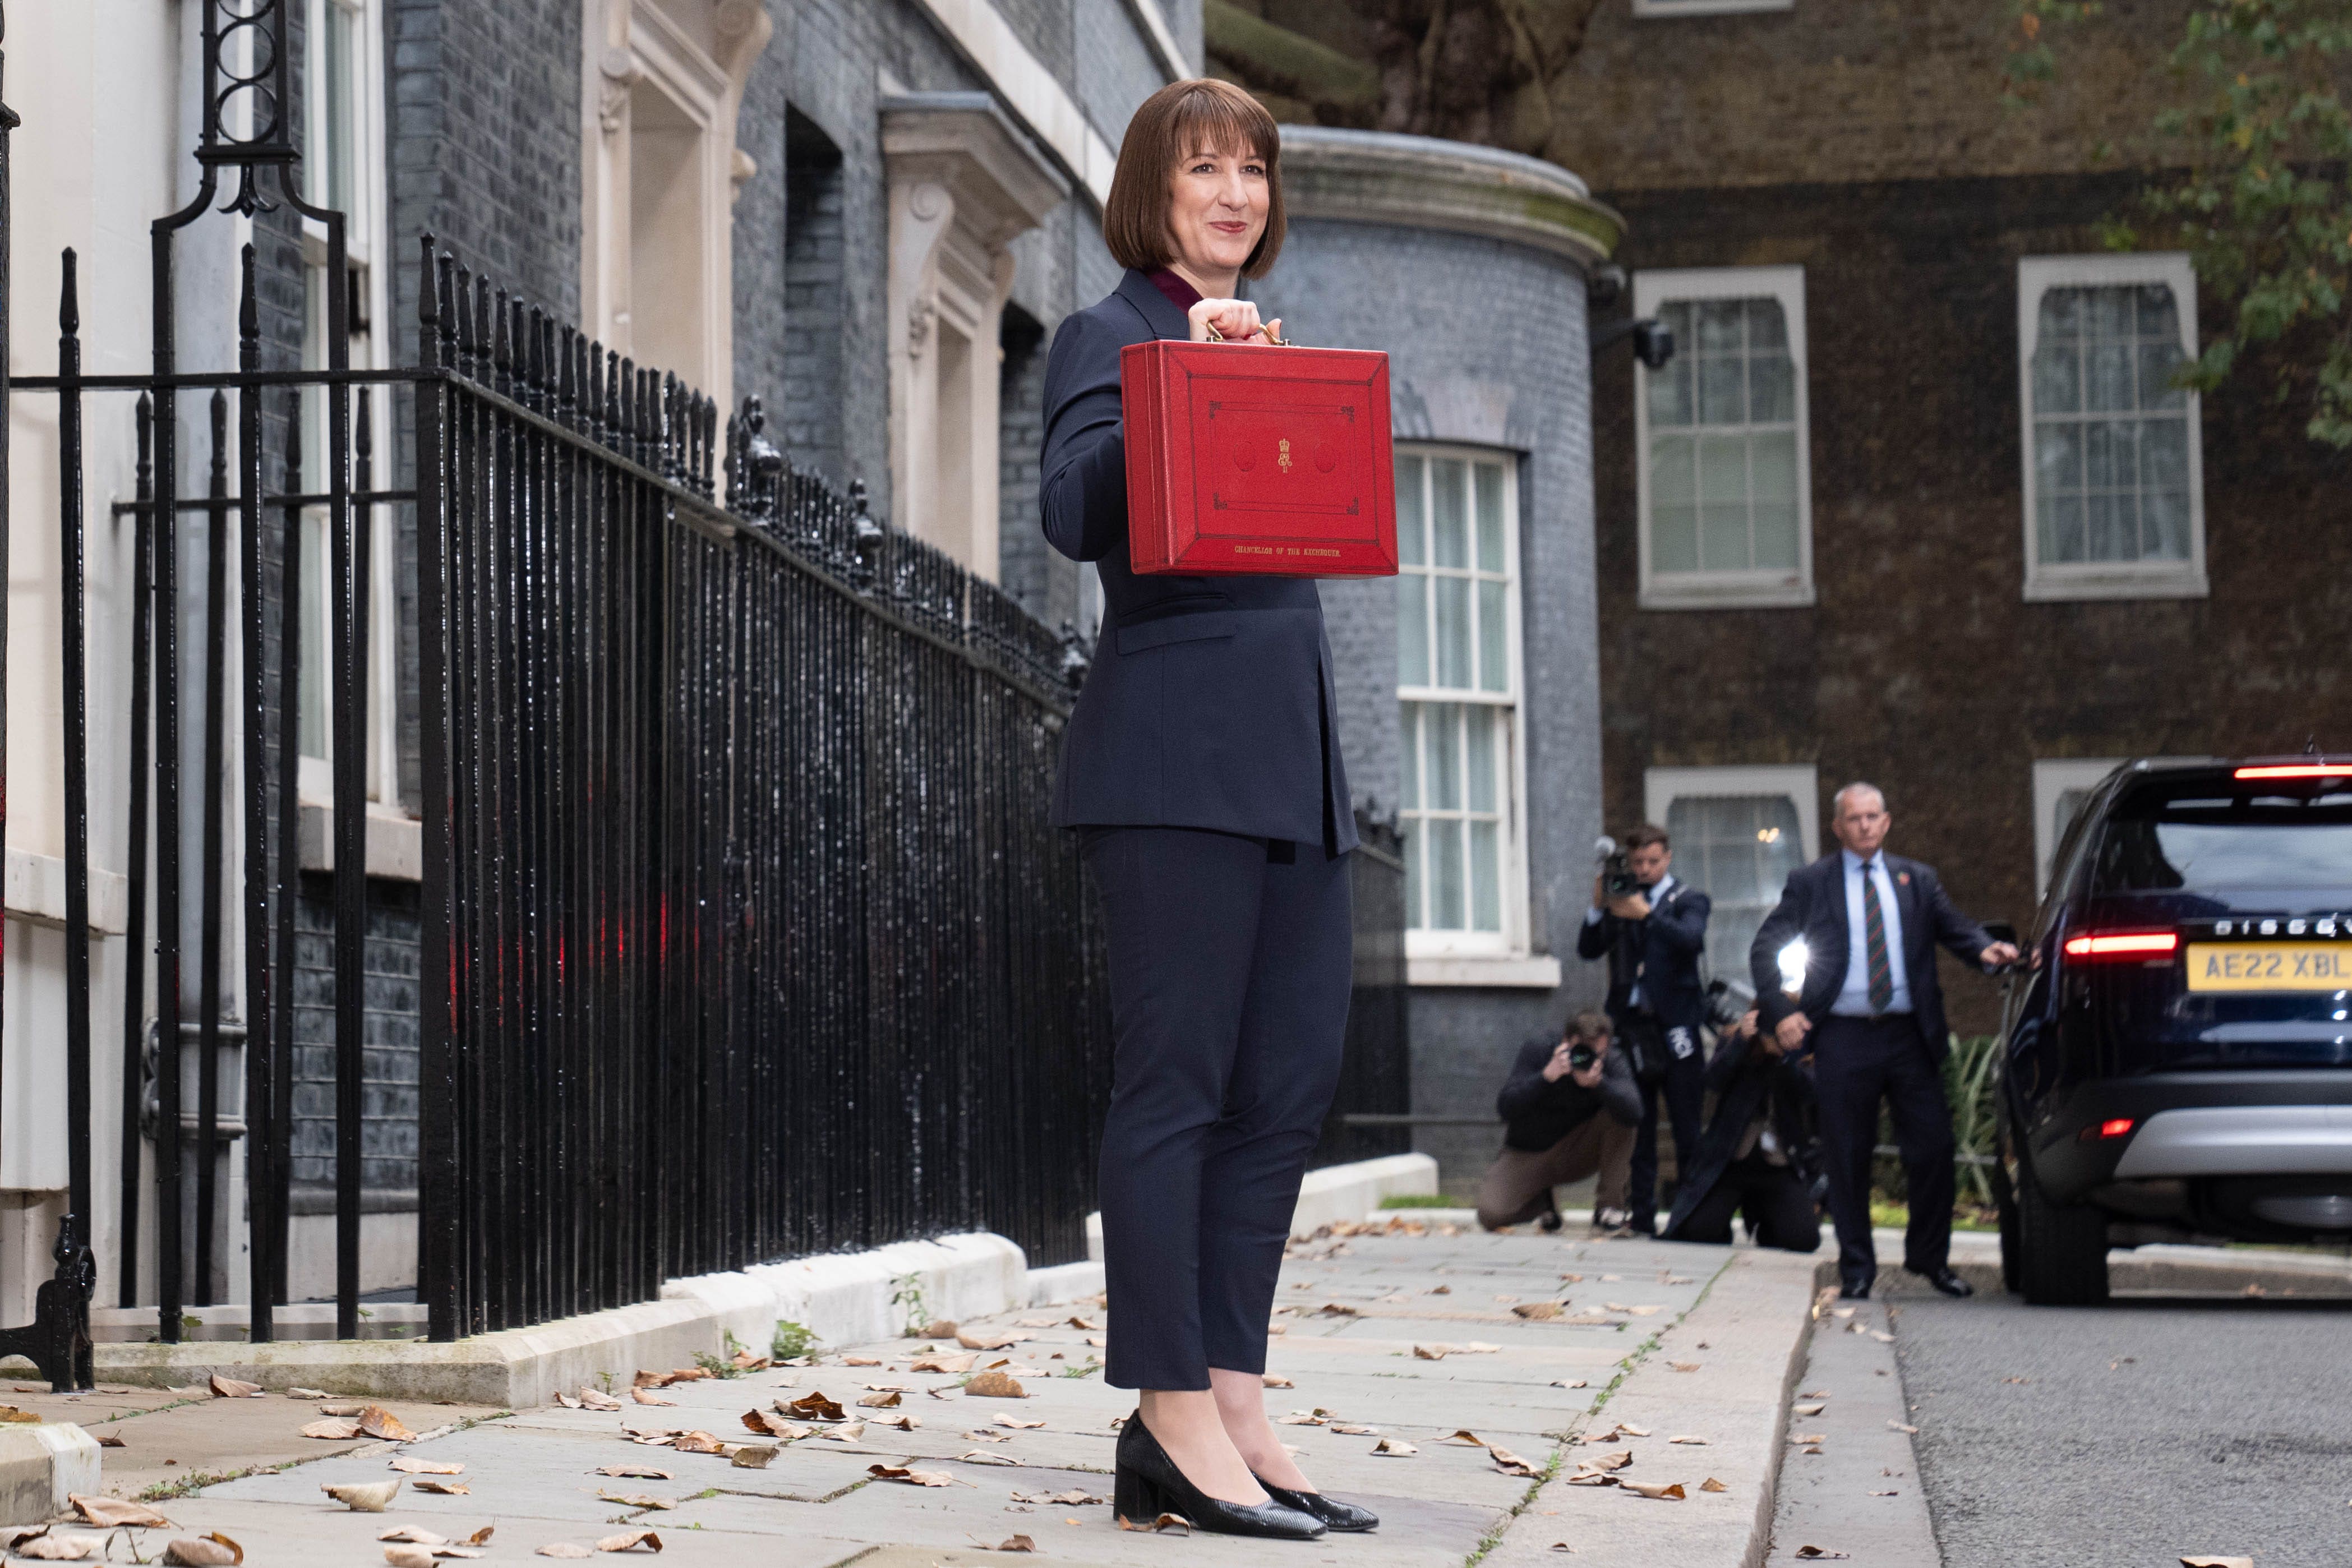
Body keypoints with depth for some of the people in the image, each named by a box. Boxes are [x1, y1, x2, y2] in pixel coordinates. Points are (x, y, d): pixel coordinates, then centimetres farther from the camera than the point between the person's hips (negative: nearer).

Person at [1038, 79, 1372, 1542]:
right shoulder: (1114, 337, 0)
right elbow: (1075, 512, -16)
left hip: (1292, 758, 8)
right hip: (1178, 751, -8)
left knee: (1291, 1081, 5)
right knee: (1178, 1079, -7)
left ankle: (1232, 1398, 10)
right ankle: (1174, 1419, -5)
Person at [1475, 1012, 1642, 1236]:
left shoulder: (1613, 1064, -15)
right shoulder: (1538, 1051, -17)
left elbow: (1633, 1113, -34)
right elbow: (1505, 1109, -26)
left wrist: (1598, 1082, -49)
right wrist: (1547, 1077, -39)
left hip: (1578, 1153, 1)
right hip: (1528, 1156, 0)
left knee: (1618, 1116, -27)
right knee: (1491, 1215, -24)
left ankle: (1609, 1205, -16)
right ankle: (1541, 1201, 12)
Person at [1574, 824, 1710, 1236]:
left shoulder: (1688, 901, 6)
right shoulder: (1620, 901, 14)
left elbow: (1693, 940, -14)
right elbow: (1588, 950, 5)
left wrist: (1647, 916, -25)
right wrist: (1598, 908, -10)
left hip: (1675, 1029, -3)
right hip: (1631, 1025, 3)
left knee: (1687, 1128, -2)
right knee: (1636, 1128, 5)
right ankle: (1640, 1214, 8)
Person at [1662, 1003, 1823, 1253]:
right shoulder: (1733, 1043, 3)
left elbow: (1807, 1094, -15)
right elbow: (1714, 1080, -15)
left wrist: (1784, 1054, -28)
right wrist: (1742, 1039, -27)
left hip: (1782, 1169, 0)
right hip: (1729, 1163, 0)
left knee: (1803, 1239, -19)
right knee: (1699, 1230, -20)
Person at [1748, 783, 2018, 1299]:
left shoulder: (1917, 880, 14)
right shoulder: (1809, 883, 7)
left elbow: (1954, 927, 6)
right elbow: (1765, 949, 6)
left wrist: (1985, 948, -17)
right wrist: (1780, 1011, -7)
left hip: (1909, 1034, 2)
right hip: (1843, 1038, -2)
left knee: (1933, 1148, 0)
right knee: (1848, 1158, 2)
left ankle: (1930, 1258, 17)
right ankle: (1856, 1267, 14)